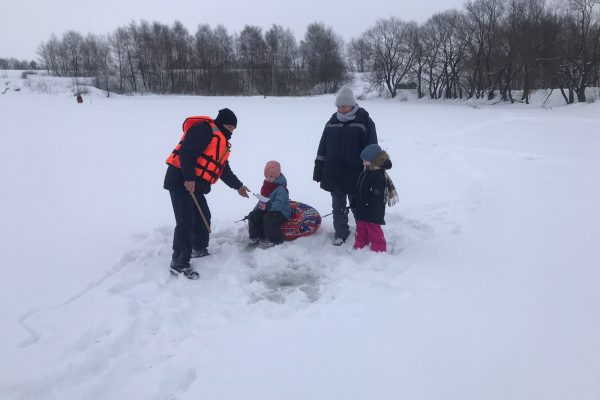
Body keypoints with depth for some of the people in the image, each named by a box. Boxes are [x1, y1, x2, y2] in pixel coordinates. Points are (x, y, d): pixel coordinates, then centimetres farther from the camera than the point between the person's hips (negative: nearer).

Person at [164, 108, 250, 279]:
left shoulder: (221, 142, 22)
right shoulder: (204, 129, -11)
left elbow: (223, 169, 29)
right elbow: (186, 152, -21)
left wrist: (238, 186, 32)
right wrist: (189, 179, -24)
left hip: (195, 185, 10)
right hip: (180, 180, -10)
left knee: (203, 217, 18)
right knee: (186, 222, -12)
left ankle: (199, 250, 38)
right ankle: (179, 263, -5)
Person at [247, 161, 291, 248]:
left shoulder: (281, 189, -21)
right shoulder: (266, 186, 7)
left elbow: (279, 204, -31)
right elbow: (261, 200, 18)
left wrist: (268, 206, -46)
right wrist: (255, 209, 12)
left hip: (280, 212, -9)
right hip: (267, 210, 9)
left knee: (268, 219, -33)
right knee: (253, 216, -4)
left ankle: (276, 240, -19)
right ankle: (256, 237, 8)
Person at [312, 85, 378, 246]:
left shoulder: (364, 121, -7)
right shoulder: (332, 122, 5)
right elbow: (322, 148, 9)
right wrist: (318, 170, 7)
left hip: (355, 174, -4)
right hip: (333, 174, 4)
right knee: (338, 206, 14)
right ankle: (341, 232, 28)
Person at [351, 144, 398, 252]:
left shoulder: (379, 176, -21)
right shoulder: (365, 173, 9)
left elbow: (376, 195, -26)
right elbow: (359, 191, 18)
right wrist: (355, 202, 17)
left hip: (373, 212, -9)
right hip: (362, 210, 9)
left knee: (374, 231, 2)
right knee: (361, 230, 19)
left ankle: (379, 250, 14)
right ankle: (359, 246, 33)